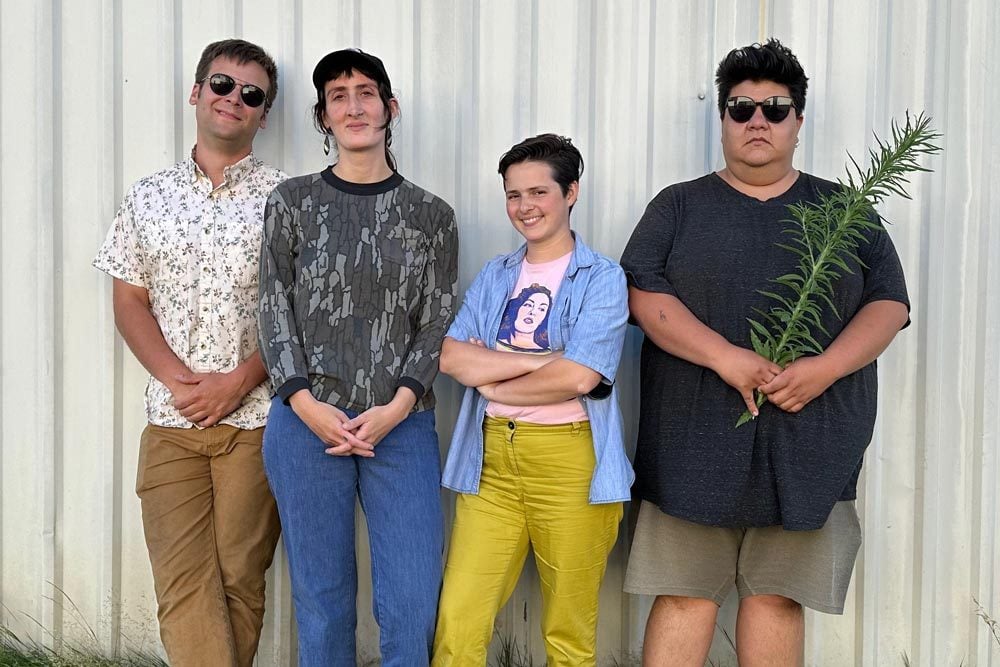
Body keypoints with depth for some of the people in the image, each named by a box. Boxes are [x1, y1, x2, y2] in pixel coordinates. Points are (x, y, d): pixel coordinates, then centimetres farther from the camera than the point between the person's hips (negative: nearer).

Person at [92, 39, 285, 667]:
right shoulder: (148, 197, 11)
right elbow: (129, 301, 9)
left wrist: (239, 381, -12)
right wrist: (179, 379, -7)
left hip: (256, 419, -2)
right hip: (171, 419, 2)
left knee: (240, 577, 3)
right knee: (183, 582, -5)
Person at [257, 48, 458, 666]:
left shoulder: (431, 215, 8)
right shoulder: (292, 202, 7)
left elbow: (439, 322, 5)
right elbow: (275, 310, 4)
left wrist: (397, 407, -9)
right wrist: (309, 406, -8)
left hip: (402, 427, 0)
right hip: (307, 424, 0)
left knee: (413, 607, -3)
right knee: (323, 602, 5)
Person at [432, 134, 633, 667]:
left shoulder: (602, 278, 0)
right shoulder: (494, 276, 14)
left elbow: (579, 377, -14)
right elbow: (452, 357, -1)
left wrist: (493, 381, -3)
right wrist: (543, 359, -11)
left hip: (570, 460, -4)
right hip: (492, 459, 4)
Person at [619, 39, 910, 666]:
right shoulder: (679, 206, 10)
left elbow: (889, 303, 7)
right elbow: (642, 291, -2)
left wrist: (823, 369, -11)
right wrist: (725, 357, -16)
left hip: (808, 443, 1)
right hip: (697, 438, -1)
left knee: (776, 597, 4)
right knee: (684, 595, -1)